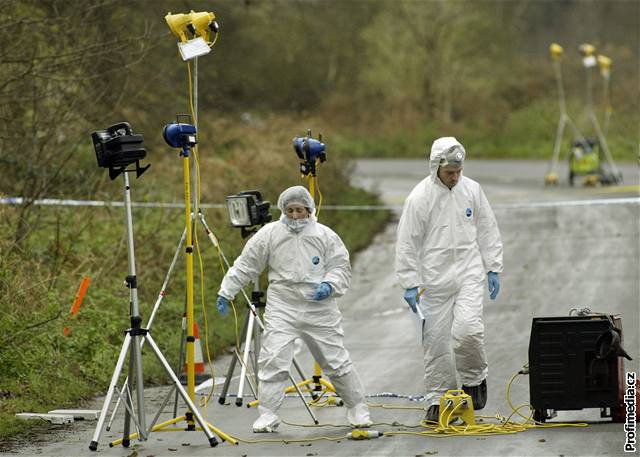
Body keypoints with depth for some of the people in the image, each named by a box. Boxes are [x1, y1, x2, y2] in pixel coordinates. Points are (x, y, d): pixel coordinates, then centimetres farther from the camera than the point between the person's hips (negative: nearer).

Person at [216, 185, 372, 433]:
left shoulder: (325, 235, 2)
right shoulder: (270, 234, 1)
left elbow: (341, 267, 6)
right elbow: (246, 264, 7)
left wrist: (329, 285, -14)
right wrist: (226, 291, 5)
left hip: (320, 309, 0)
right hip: (282, 308, 0)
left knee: (336, 360, 5)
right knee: (273, 360, -11)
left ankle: (357, 408, 21)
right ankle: (267, 414, -3)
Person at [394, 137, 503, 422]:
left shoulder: (472, 190, 4)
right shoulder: (420, 197, -6)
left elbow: (487, 231, 13)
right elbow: (407, 243, -5)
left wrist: (493, 268, 9)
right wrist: (410, 284, -7)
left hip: (468, 273, 1)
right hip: (434, 278, -1)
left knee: (467, 329, -17)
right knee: (436, 340, 1)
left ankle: (474, 380, 9)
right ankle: (437, 400, 12)